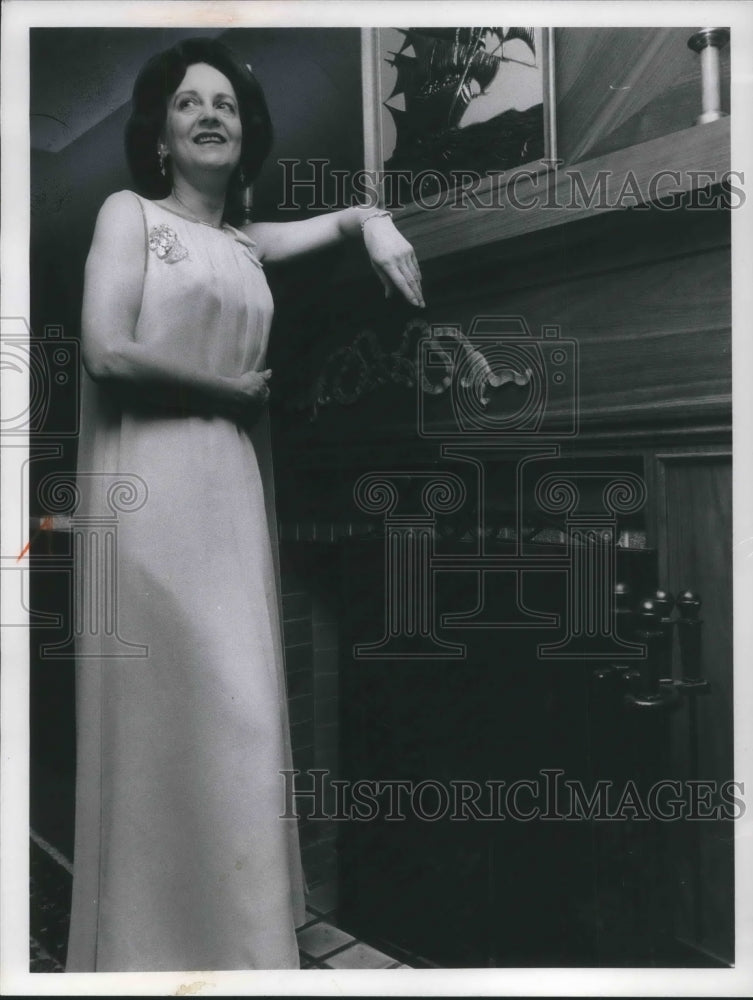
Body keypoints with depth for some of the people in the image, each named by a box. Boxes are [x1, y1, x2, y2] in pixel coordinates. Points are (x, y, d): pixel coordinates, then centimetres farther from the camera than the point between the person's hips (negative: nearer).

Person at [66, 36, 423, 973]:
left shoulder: (247, 245, 20)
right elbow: (106, 349, -10)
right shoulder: (129, 213, 5)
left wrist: (379, 228, 10)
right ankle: (154, 938, 12)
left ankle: (236, 929, 20)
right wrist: (233, 387, -2)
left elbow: (350, 215, 33)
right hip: (149, 486, -5)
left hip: (233, 485, 6)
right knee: (165, 708, -5)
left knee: (238, 708, 6)